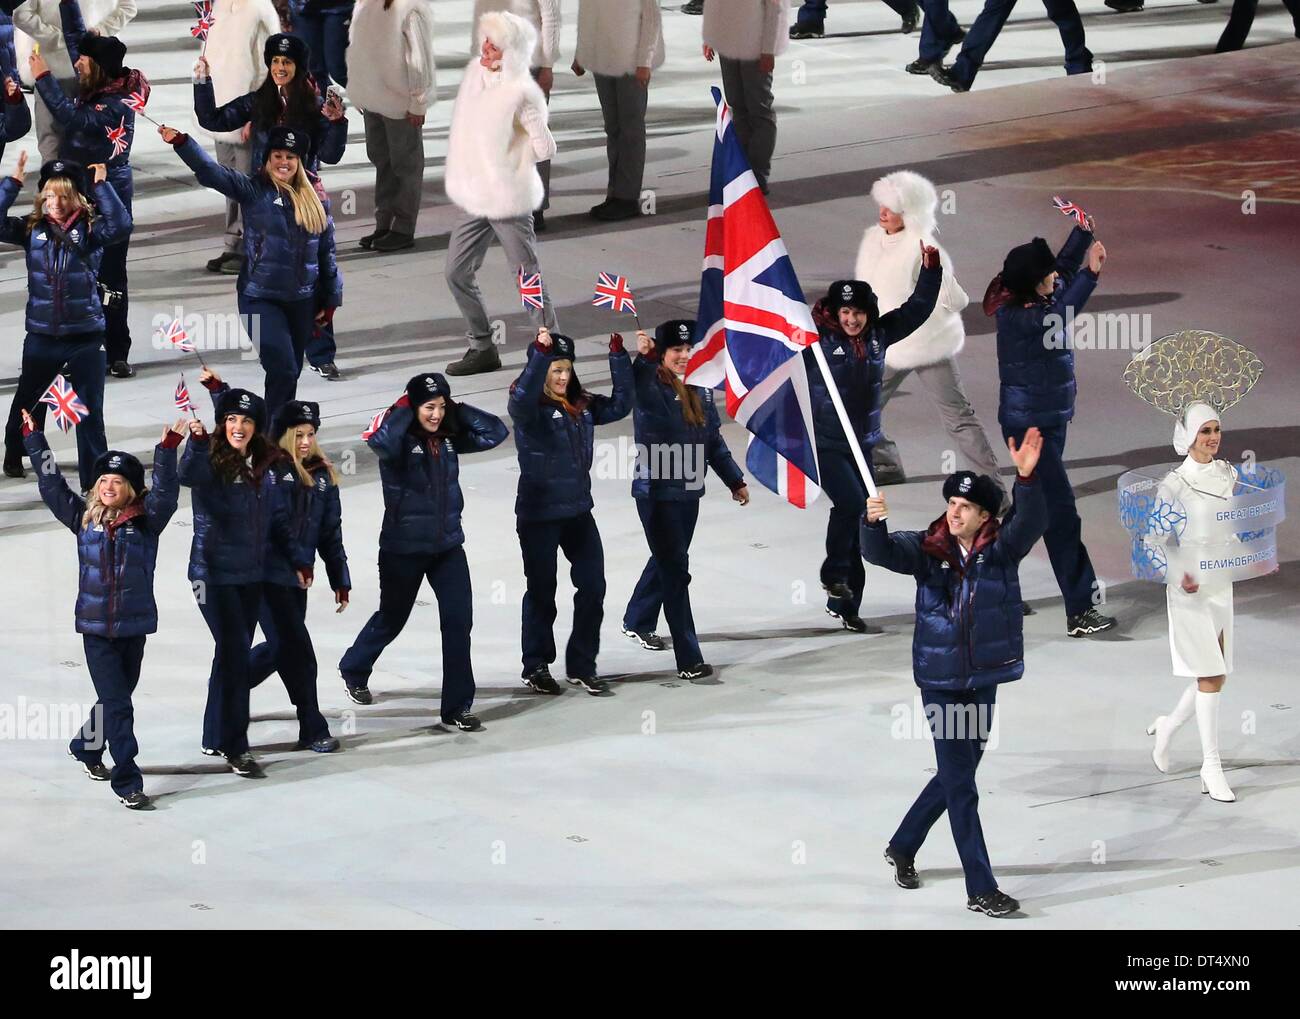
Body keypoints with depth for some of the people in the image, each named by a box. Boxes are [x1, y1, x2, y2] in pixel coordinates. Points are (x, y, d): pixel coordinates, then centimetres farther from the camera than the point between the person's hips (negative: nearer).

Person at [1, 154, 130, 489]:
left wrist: (101, 185, -25)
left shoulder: (90, 229, -6)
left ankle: (94, 482, 4)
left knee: (90, 412, -1)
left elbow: (120, 226, -24)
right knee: (27, 403, 21)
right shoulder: (32, 229, -1)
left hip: (85, 335, -2)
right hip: (41, 336, 3)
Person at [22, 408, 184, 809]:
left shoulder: (146, 521, -2)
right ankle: (127, 782, -6)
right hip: (96, 628, -1)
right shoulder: (84, 519, 1)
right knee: (117, 705, -6)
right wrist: (33, 439, 3)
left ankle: (86, 747, 41)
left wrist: (167, 450, -29)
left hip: (134, 626, 1)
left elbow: (165, 492, -17)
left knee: (118, 697, 15)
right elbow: (51, 485, 5)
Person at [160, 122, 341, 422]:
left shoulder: (314, 198, 5)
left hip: (302, 300, 4)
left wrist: (330, 300, 12)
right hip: (260, 298, -4)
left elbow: (326, 251, 10)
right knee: (283, 370, -14)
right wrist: (179, 141, -31)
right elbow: (210, 171, -16)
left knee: (290, 374, 13)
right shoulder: (253, 190, -4)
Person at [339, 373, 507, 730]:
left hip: (448, 546, 4)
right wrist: (403, 411, -24)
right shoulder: (400, 440, -15)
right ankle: (354, 670, 45)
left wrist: (456, 410, -7)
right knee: (391, 618, 16)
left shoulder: (449, 438, 0)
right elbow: (380, 441, -38)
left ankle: (457, 706, -1)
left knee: (459, 621, -8)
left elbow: (495, 432, -2)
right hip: (404, 549, -4)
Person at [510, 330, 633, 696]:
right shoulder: (530, 407, -13)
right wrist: (540, 351, -44)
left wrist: (618, 354, -7)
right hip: (538, 513, -5)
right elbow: (522, 398, -35)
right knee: (542, 592, 6)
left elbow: (620, 405, 1)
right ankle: (536, 668, 21)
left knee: (593, 587, 3)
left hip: (578, 511, 6)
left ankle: (582, 666, 15)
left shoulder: (582, 405, 5)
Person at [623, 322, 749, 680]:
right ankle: (689, 659, -7)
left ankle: (638, 622, 44)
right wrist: (644, 359, -56)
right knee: (676, 570, -8)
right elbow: (640, 390, -38)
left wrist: (735, 480, 17)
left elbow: (714, 441, 16)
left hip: (688, 492, 7)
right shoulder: (652, 389, -13)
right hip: (657, 493, -7)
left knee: (666, 560, 22)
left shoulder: (699, 391, 8)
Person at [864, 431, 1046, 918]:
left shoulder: (1002, 549, -5)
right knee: (961, 788, -2)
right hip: (940, 680, -3)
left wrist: (1027, 477, -42)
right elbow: (881, 552, -18)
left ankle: (902, 848, 40)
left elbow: (1031, 523, -22)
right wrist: (874, 523, -42)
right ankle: (981, 890, 3)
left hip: (984, 680, 3)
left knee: (957, 776, 18)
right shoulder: (927, 549, -6)